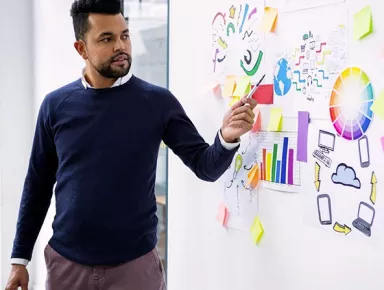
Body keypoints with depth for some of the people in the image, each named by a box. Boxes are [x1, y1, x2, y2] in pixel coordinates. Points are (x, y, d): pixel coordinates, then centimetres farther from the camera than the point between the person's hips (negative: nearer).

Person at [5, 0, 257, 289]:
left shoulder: (158, 101, -6)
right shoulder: (56, 104, -1)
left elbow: (205, 167, -6)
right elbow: (38, 185, 6)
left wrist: (227, 138, -27)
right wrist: (20, 258, 7)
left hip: (135, 263, -1)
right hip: (67, 262, 2)